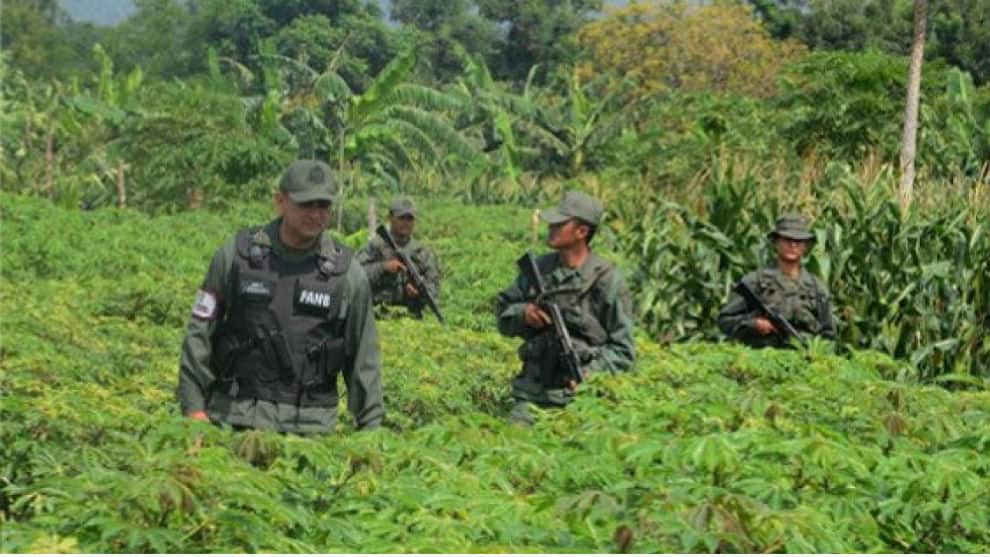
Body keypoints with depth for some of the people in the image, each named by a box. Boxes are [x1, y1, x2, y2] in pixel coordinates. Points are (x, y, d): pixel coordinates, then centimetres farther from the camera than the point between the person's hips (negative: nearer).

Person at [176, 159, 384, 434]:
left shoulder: (348, 274, 1)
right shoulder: (237, 255, 0)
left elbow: (364, 359, 7)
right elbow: (199, 333, 4)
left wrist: (371, 428, 5)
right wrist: (193, 406, -1)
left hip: (311, 425, 0)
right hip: (235, 418, 0)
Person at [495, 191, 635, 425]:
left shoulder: (607, 280, -6)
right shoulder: (540, 268, 7)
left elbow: (622, 351, -4)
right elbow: (502, 312, 16)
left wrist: (590, 373, -19)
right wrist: (523, 313, -6)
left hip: (578, 394, -3)